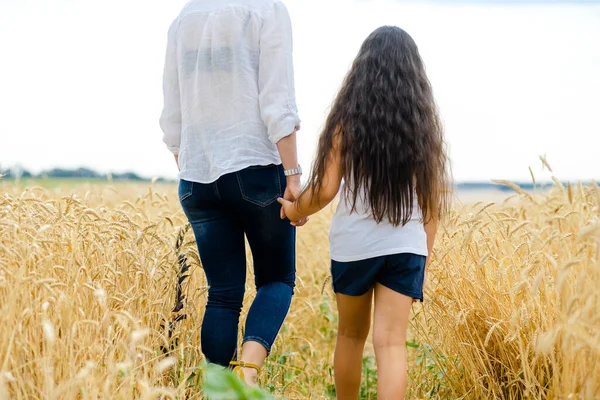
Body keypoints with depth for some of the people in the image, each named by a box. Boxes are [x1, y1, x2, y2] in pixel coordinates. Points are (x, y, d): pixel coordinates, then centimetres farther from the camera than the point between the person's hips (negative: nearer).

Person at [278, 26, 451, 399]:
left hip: (353, 244, -1)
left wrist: (295, 210, 13)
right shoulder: (424, 121, 5)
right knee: (392, 343, -2)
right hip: (406, 246, 1)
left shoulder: (348, 118, -3)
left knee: (351, 335, 19)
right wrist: (426, 250, 14)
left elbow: (326, 189, -6)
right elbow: (433, 198, 5)